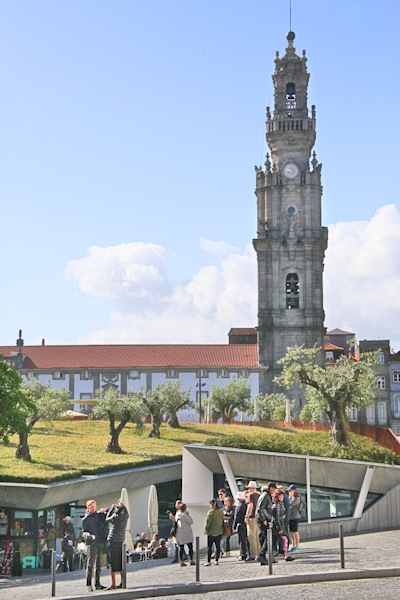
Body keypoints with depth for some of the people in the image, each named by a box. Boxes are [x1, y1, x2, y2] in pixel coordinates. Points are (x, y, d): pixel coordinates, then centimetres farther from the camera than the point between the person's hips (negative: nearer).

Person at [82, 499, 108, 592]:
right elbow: (83, 532, 1)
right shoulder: (85, 519, 3)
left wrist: (105, 510, 1)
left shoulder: (100, 515, 13)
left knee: (98, 564, 10)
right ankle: (88, 584, -7)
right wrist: (86, 534, -21)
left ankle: (97, 584, 17)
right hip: (92, 543, -5)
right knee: (90, 564, -9)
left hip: (101, 542, 5)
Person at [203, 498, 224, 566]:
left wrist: (206, 530, -2)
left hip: (212, 532, -6)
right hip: (219, 532, 6)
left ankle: (208, 561, 0)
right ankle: (216, 560, 10)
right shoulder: (221, 511, 4)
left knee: (209, 547, 0)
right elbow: (223, 520, 13)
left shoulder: (211, 512, -15)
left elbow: (207, 522, -13)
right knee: (218, 546, 9)